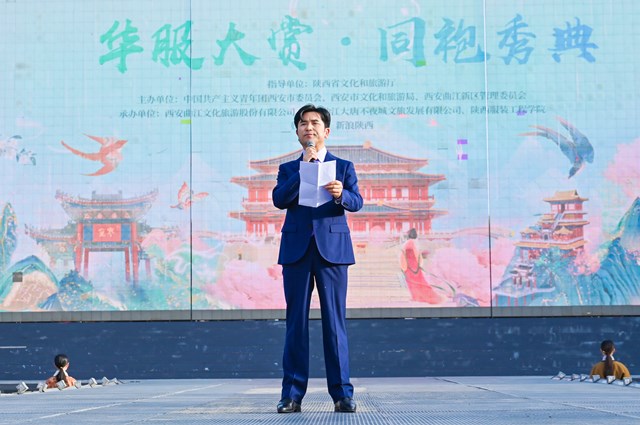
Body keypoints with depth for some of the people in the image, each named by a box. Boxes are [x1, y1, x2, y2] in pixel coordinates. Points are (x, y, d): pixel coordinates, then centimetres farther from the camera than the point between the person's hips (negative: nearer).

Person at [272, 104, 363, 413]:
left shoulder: (343, 167, 13)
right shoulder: (288, 169, 15)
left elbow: (356, 202, -1)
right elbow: (279, 199, -3)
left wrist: (341, 194, -23)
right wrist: (304, 167, -8)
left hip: (332, 249, -1)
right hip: (296, 249, 1)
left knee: (335, 321, -3)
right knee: (296, 322, 1)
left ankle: (342, 393, 0)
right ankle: (292, 394, 3)